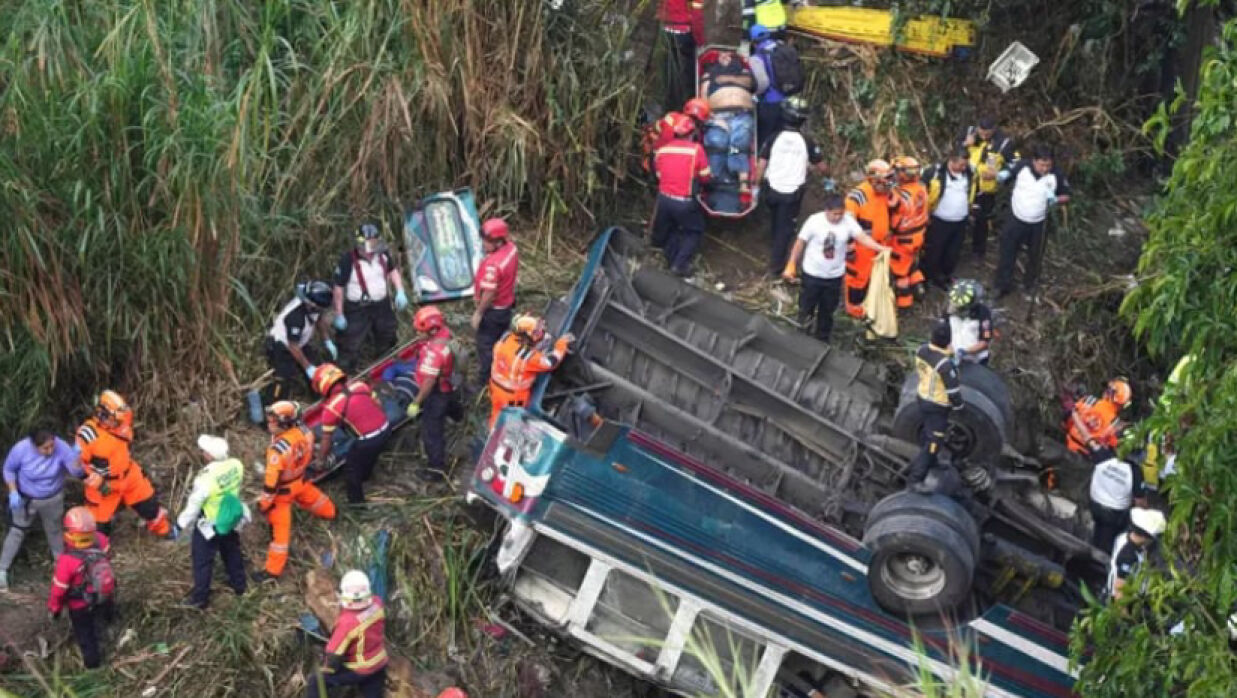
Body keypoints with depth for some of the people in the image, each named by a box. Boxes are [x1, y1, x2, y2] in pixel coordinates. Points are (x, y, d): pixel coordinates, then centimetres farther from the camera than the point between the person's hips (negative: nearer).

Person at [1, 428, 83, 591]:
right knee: (16, 533, 8)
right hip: (25, 499, -1)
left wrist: (77, 457, -51)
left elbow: (76, 471, -31)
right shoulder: (21, 449, -30)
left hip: (53, 499, 1)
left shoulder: (61, 447, -30)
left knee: (54, 531, 21)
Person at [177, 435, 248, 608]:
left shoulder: (205, 478, -37)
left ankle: (200, 597, 29)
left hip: (209, 526, -5)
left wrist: (181, 524, -6)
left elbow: (193, 505, -22)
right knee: (232, 552, 29)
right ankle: (239, 584, 48)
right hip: (232, 520, 6)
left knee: (202, 561, 15)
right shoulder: (236, 465, -22)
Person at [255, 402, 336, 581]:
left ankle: (273, 570, 13)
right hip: (300, 479, 7)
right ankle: (329, 511, 68)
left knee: (279, 527, 3)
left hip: (283, 489, -7)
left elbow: (272, 478, -29)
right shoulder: (304, 431, -20)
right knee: (312, 497, 38)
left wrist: (264, 501, -16)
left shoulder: (279, 448, -39)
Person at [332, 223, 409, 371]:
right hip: (357, 309, -6)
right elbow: (339, 288, -18)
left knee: (388, 343, 25)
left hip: (382, 307, 6)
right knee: (350, 347, -3)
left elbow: (393, 270, 9)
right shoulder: (348, 259, -27)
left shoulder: (383, 253, -12)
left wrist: (400, 292, -3)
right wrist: (339, 315, -13)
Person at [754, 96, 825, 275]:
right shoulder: (807, 142, -10)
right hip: (793, 193, -2)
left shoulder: (774, 139, -8)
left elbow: (761, 165, -8)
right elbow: (822, 168, -2)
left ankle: (774, 253, 41)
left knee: (775, 225, 25)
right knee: (786, 228, 8)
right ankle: (776, 265, 8)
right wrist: (811, 166, 20)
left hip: (772, 190, 2)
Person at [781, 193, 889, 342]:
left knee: (827, 311, 17)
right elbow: (800, 243, -10)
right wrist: (791, 265, -6)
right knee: (806, 308, 11)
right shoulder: (814, 221, -18)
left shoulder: (848, 221, -13)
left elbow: (862, 237, -22)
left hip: (835, 276, 2)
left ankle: (822, 340, 35)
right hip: (812, 274, -2)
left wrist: (880, 248, -39)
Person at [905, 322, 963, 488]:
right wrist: (958, 404, -5)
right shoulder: (944, 363, -34)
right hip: (938, 406, -8)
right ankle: (915, 478, 4)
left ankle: (929, 463, 52)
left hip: (923, 397, 8)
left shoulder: (922, 349, -12)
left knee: (929, 432, 30)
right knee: (933, 442, 2)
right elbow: (953, 388, -23)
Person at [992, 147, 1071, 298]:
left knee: (1035, 256, 18)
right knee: (1007, 253, 8)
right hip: (1016, 219, 0)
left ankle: (1030, 284, 41)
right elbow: (1009, 173, 3)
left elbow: (1067, 196, -5)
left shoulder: (1056, 175, -18)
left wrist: (1056, 199, -27)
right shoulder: (1022, 166, -17)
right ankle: (1003, 285, 24)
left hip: (1039, 223, 0)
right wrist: (1003, 175, -21)